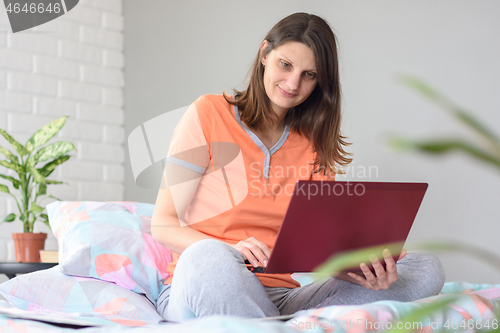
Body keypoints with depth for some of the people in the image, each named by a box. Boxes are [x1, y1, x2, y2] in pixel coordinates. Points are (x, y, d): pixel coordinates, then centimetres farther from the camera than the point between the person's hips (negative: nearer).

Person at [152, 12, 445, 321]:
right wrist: (230, 252, -24)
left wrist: (362, 267, -20)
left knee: (427, 269, -14)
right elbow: (163, 224, -4)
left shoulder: (314, 145, 13)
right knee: (208, 259, -41)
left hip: (281, 296, 5)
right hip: (198, 287, -4)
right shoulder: (210, 114, 1)